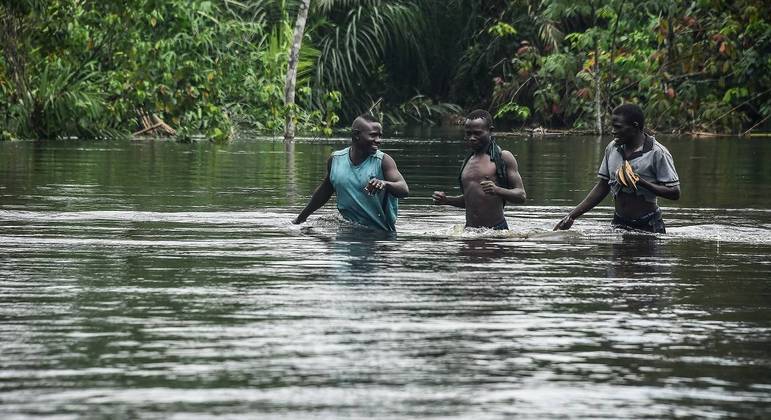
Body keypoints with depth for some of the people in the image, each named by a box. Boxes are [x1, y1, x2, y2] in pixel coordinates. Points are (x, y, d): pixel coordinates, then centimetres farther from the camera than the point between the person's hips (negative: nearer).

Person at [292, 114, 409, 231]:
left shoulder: (383, 161, -5)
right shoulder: (335, 159, 5)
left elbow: (404, 190, -16)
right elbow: (324, 192, 21)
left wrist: (385, 184, -38)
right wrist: (301, 218, 30)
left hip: (380, 233, -3)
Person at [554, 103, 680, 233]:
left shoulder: (657, 153, -11)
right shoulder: (612, 148, 6)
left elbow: (675, 193, -12)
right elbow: (602, 188, 13)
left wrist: (641, 183, -24)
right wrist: (572, 216, 6)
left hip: (648, 227, -5)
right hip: (619, 224, 5)